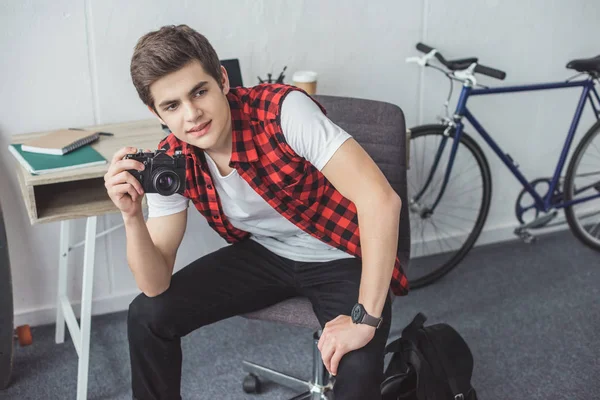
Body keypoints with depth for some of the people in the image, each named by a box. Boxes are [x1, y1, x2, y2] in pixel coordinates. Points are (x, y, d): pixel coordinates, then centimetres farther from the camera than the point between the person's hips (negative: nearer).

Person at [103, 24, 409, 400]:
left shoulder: (283, 110, -29)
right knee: (148, 315, -5)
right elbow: (156, 286, -11)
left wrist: (364, 320, -35)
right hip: (266, 254, 5)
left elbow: (381, 199, -36)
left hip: (341, 259, -4)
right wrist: (132, 215, -30)